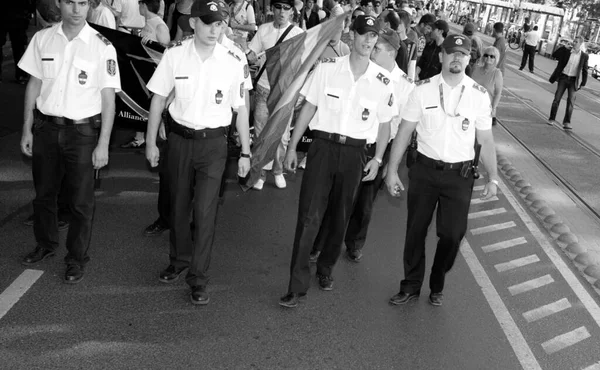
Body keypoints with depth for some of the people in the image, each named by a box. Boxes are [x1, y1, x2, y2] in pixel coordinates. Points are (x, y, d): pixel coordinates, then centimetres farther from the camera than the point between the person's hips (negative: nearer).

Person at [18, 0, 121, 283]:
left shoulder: (101, 46, -8)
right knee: (44, 194, 17)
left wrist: (103, 144, -11)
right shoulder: (42, 39, 2)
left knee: (81, 201, 5)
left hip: (82, 132, -3)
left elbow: (108, 98, -8)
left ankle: (77, 259, 22)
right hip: (46, 128, 4)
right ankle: (46, 244, 39)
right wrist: (27, 129, 6)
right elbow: (34, 85, 8)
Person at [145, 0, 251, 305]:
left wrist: (245, 153, 2)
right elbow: (158, 99, 3)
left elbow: (241, 109, 1)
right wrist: (151, 142, 3)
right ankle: (179, 260, 36)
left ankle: (198, 279, 7)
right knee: (178, 207, 14)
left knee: (205, 212, -5)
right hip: (180, 139, 2)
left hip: (213, 143, -2)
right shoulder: (174, 55, -5)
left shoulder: (233, 63, -6)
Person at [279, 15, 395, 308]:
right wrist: (292, 147, -1)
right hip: (323, 145, -2)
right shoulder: (327, 68, -2)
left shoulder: (382, 81, 1)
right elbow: (308, 108, 1)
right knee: (309, 216, -6)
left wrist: (377, 159, 2)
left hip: (354, 153, 2)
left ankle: (325, 268, 35)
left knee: (340, 218, 12)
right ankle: (297, 285, 0)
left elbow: (384, 124, 10)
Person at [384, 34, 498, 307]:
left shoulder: (479, 95, -2)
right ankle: (411, 285, 30)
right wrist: (392, 171, -4)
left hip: (460, 175, 0)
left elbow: (486, 141, 4)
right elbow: (404, 132, -2)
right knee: (415, 230, 10)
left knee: (452, 234, 5)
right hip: (425, 170, 0)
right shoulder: (423, 89, -4)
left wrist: (492, 178, 0)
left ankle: (437, 285, 32)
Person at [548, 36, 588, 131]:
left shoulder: (584, 56, -1)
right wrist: (563, 47, -4)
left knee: (571, 101, -6)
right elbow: (554, 55, 5)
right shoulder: (567, 52, 1)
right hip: (563, 77, 1)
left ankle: (567, 122, -2)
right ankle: (552, 119, 11)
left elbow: (585, 70, 5)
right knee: (557, 98, 1)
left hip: (573, 80, -1)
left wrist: (582, 83, 2)